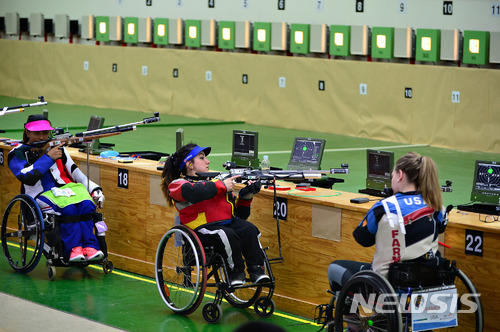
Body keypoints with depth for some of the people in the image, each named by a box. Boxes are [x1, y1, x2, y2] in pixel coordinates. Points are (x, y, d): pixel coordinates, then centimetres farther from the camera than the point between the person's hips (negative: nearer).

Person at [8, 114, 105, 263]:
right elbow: (29, 178, -11)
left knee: (87, 204, -29)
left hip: (66, 187, 4)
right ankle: (73, 248, -33)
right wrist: (48, 157, -9)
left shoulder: (58, 147, 19)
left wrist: (95, 189, 8)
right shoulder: (17, 154, 7)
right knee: (69, 208, -35)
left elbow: (75, 172, 19)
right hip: (41, 194, -4)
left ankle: (89, 246, -31)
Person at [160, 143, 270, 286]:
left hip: (228, 222, 5)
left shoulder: (214, 181, 28)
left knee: (249, 229, -26)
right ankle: (236, 272, -18)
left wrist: (246, 195, 7)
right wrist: (221, 186, -13)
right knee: (227, 235, -35)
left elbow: (238, 212, 26)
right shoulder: (177, 184, 9)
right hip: (202, 229, -5)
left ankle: (257, 269, -21)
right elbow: (193, 191, -21)